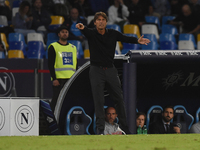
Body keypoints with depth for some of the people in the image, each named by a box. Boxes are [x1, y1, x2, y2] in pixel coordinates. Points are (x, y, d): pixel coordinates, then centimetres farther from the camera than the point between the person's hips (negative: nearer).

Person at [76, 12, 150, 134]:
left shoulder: (112, 33, 2)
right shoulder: (91, 34, -6)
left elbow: (125, 38, -9)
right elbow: (86, 31, -28)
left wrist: (137, 41, -29)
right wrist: (82, 27, -53)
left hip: (110, 69, 2)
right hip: (96, 70, -2)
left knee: (119, 98, 6)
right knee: (99, 100, -4)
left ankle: (125, 127, 16)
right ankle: (100, 128, 2)